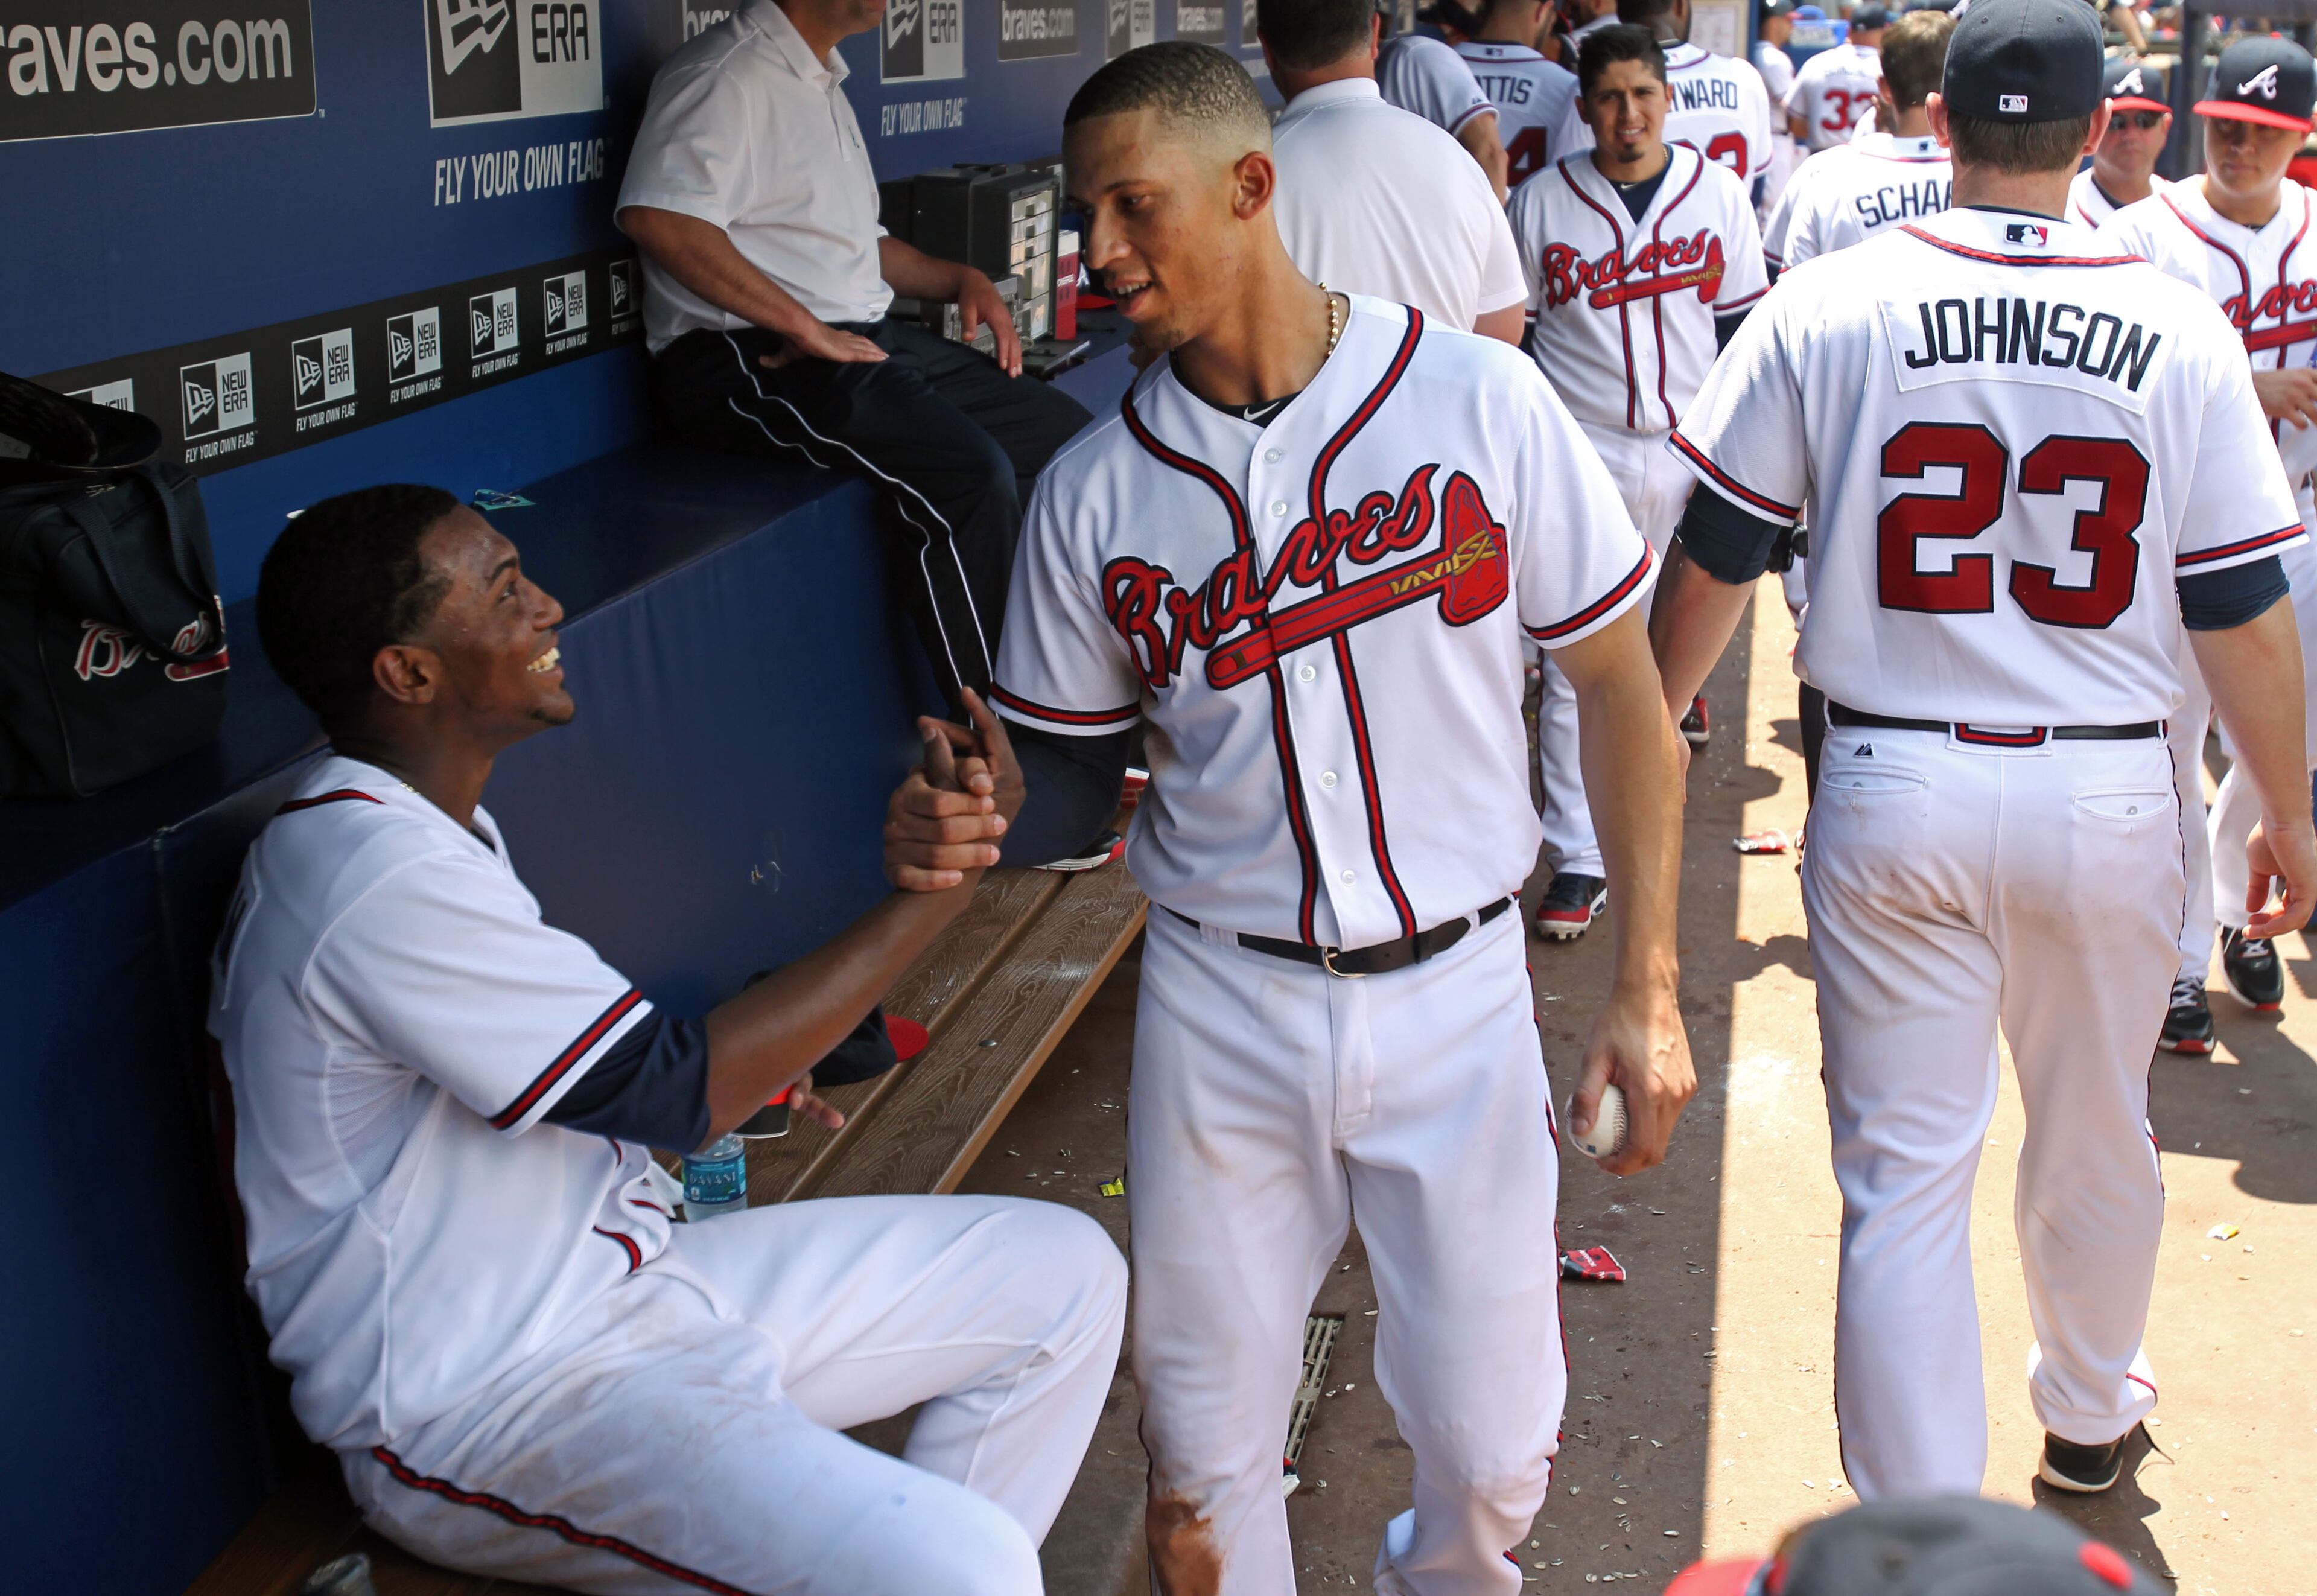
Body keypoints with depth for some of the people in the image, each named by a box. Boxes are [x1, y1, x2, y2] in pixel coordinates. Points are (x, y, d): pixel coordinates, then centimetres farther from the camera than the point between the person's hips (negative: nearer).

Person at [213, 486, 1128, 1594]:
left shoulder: (433, 828, 11)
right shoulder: (375, 883, -22)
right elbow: (676, 1090, -21)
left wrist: (737, 1070, 2)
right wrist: (934, 893, -18)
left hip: (624, 1279, 10)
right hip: (483, 1410, -10)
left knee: (1063, 1274, 8)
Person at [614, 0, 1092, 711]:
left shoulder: (821, 82, 22)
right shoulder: (731, 72, -11)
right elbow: (657, 217, -28)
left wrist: (959, 279, 16)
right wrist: (801, 326, -26)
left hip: (863, 337, 10)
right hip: (749, 359, -10)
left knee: (1060, 431, 2)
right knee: (968, 471, -29)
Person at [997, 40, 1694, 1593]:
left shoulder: (1477, 397, -7)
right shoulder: (1094, 491, -2)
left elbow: (1619, 686, -1)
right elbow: (1070, 787, 6)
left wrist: (1648, 991, -4)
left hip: (1457, 997, -1)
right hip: (1222, 1004, 1)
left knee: (1492, 1451, 8)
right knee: (1205, 1460, 9)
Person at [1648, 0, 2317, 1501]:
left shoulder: (1825, 307, -6)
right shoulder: (2182, 329, -5)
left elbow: (1713, 562, -1)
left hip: (1894, 795, -1)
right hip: (2110, 799, 2)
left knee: (1904, 1180, 6)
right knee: (2099, 1143, 23)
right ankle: (2090, 1415, 47)